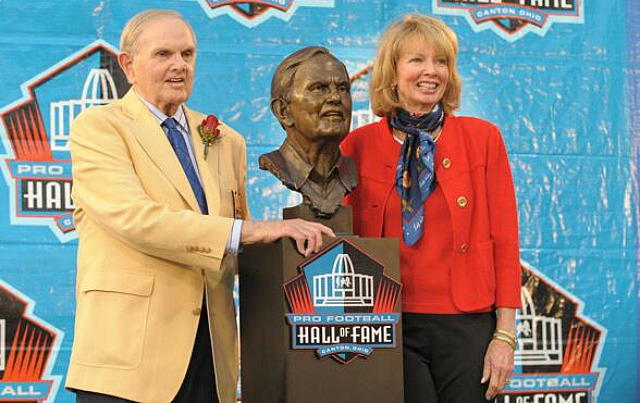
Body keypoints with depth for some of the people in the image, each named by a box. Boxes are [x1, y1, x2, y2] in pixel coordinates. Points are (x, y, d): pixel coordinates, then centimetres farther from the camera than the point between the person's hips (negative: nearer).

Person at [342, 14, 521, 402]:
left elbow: (504, 239, 1)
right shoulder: (358, 145, 3)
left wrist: (506, 335, -3)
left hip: (465, 326, 0)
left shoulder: (482, 138, 2)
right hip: (389, 327, 0)